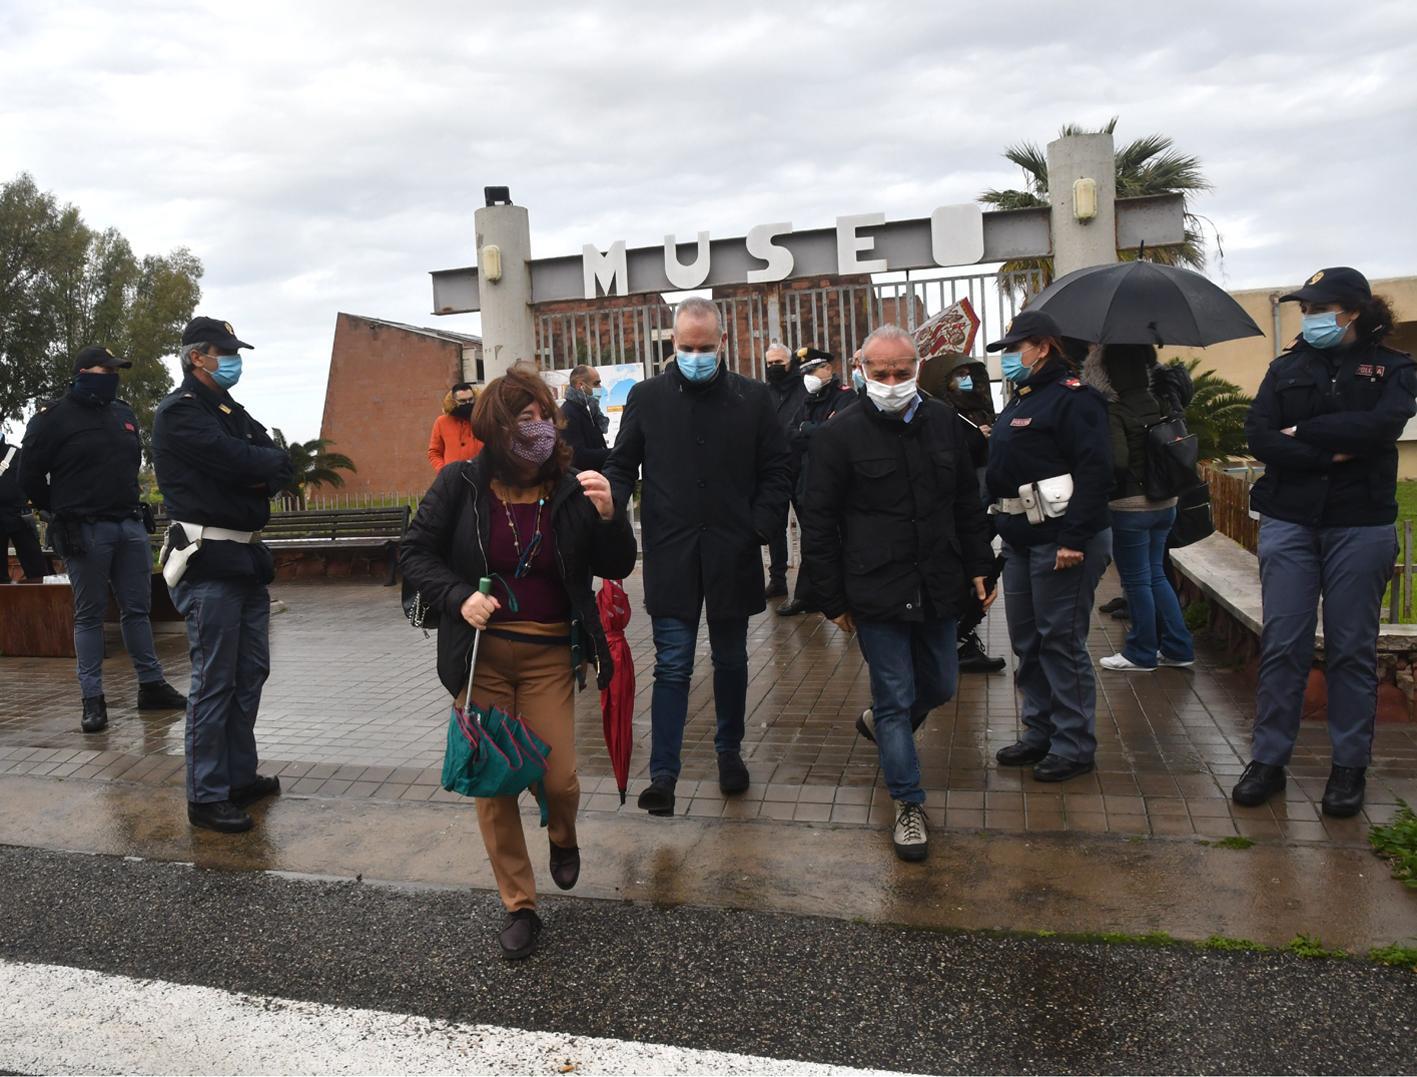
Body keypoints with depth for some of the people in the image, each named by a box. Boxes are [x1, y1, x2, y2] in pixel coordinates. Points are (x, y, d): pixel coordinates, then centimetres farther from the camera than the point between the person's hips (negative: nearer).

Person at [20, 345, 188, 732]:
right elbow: (30, 476, -1)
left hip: (130, 526, 5)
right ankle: (93, 699, 7)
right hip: (85, 533, -5)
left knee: (137, 609, 9)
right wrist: (64, 513, 6)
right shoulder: (53, 418, -5)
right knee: (89, 615, 1)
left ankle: (152, 686, 17)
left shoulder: (124, 414, 13)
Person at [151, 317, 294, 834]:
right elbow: (238, 459, -20)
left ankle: (241, 776, 25)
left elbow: (280, 466, 10)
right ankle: (206, 797, 4)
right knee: (214, 683, -5)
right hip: (208, 561, -9)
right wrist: (270, 461, -1)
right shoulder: (180, 411, -8)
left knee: (250, 673, 13)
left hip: (247, 558, 9)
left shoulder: (231, 410, 19)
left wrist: (260, 473, -10)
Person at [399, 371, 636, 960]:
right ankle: (519, 906, 23)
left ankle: (563, 838, 36)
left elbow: (616, 568, -1)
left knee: (559, 778, -2)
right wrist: (459, 597, -14)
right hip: (480, 653, 0)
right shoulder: (461, 484, -6)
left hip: (548, 655, 0)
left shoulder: (570, 489, -4)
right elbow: (414, 551, 1)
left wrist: (608, 514, -19)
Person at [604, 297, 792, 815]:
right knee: (672, 666, 1)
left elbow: (776, 471, 4)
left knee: (731, 660, 16)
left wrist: (761, 529, -8)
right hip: (669, 555, -1)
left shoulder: (754, 398, 2)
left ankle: (730, 751, 34)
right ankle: (663, 774, 8)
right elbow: (621, 466, 7)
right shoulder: (646, 397, 3)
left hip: (733, 555, 1)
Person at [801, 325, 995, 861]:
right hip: (876, 594, -5)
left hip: (937, 589, 5)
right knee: (896, 697, 2)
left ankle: (882, 721, 47)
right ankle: (910, 805, 17)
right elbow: (818, 525, -6)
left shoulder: (943, 422, 6)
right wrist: (834, 599, -7)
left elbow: (967, 503, 14)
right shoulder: (840, 434, -8)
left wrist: (977, 567, 10)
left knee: (940, 686, 17)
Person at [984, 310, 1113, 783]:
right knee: (1027, 641, 15)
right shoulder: (1021, 399, 17)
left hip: (1062, 542, -10)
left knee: (1061, 641, -2)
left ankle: (1074, 744, 10)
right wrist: (1005, 529, 17)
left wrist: (1073, 540, -25)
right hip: (1022, 541, 10)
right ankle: (1039, 732, 27)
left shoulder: (1072, 398, -12)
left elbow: (1094, 472, -21)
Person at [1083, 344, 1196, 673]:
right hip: (1164, 501, 7)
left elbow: (1117, 460, -26)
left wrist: (1109, 485, -9)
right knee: (1155, 574, 19)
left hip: (1131, 506, -7)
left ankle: (1141, 653, 17)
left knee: (1136, 580, 5)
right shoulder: (1157, 403, 5)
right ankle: (1178, 648, 23)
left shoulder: (1114, 411, -17)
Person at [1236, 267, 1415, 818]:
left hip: (1360, 526, -1)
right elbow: (1258, 437, -5)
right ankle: (1268, 759, 10)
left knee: (1352, 648, 5)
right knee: (1281, 645, 1)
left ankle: (1349, 767, 17)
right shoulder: (1286, 368, 9)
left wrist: (1303, 432, -10)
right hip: (1288, 523, 1)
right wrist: (1331, 451, -14)